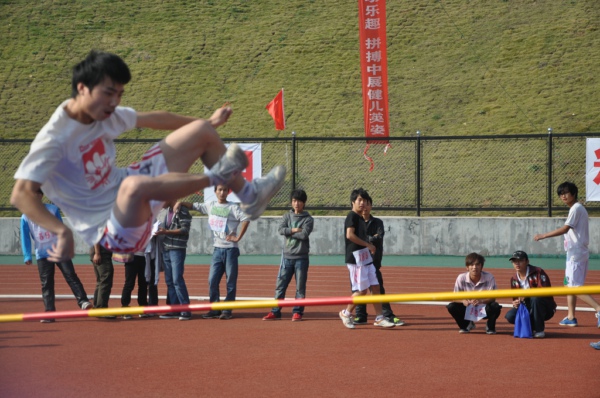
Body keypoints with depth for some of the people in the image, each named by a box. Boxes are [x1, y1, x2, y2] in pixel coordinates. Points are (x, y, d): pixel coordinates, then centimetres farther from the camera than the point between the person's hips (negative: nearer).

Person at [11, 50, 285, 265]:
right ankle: (215, 177, -21)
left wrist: (208, 122, 25)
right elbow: (21, 195, -33)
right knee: (134, 186, -44)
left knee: (202, 131, 6)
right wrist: (63, 231, -47)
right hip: (110, 230, -9)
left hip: (131, 196, 9)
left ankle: (249, 196, 16)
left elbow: (154, 119, 16)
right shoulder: (55, 138, -25)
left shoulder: (105, 113, -1)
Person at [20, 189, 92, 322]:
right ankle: (49, 312, 1)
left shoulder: (53, 210, 2)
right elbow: (25, 238, 0)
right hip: (42, 255, 1)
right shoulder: (26, 217, 1)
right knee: (46, 283, 1)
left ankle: (83, 301, -12)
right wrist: (27, 256, -8)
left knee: (70, 275, -10)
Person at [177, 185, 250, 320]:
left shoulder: (233, 207, -6)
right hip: (217, 249, 5)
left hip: (230, 249, -5)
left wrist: (238, 237, -18)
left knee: (231, 281, 0)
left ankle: (227, 310, 5)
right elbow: (195, 206, 19)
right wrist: (180, 203, 4)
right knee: (212, 281, 2)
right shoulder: (210, 205, 10)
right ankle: (215, 309, 11)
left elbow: (245, 219, -16)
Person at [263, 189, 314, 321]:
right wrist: (294, 230, -14)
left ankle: (297, 312, 8)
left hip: (301, 258, -3)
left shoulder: (308, 219, 0)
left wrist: (288, 233, -6)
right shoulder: (287, 216, 10)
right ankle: (275, 312, 8)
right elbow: (281, 230, -6)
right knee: (280, 285, 3)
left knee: (300, 287, 1)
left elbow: (304, 234, -15)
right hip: (287, 256, 3)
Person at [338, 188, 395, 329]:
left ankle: (379, 318, 8)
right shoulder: (352, 216, -9)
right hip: (356, 258, -9)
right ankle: (346, 313, 9)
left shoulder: (361, 219, 19)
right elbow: (350, 235, -22)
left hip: (366, 258, 9)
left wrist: (370, 248, 7)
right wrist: (368, 245, -17)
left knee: (375, 287, 5)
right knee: (362, 290, -8)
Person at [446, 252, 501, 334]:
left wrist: (481, 301, -42)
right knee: (451, 307, -24)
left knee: (495, 307, -35)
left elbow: (492, 298, -21)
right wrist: (463, 301, -35)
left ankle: (490, 327, 0)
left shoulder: (489, 278, -18)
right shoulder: (461, 278, -14)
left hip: (484, 307, -2)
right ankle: (465, 325, 7)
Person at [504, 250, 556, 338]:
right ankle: (532, 326, 5)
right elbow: (515, 298, 10)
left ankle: (539, 330, -23)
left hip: (546, 309, -5)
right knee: (510, 316, -21)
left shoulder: (538, 272, -13)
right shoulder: (514, 279, 6)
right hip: (527, 309, 5)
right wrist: (515, 302, -15)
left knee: (535, 298, -37)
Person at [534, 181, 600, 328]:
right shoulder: (578, 208, 18)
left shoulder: (576, 209, -13)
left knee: (575, 286, -13)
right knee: (569, 284, 14)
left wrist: (543, 236, -22)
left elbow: (565, 229, -22)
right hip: (574, 254, 10)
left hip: (577, 254, -10)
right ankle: (571, 317, 17)